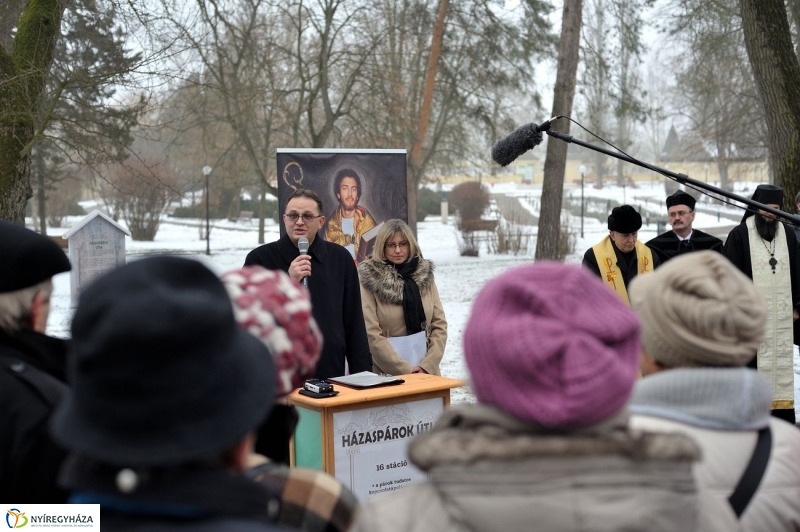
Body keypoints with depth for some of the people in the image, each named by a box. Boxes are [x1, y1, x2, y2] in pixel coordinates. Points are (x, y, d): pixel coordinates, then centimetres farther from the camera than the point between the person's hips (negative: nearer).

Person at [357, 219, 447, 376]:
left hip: (426, 373, 3)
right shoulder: (369, 279, -6)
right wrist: (405, 370, -15)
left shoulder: (425, 274, 6)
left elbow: (439, 325, 4)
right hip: (387, 375, -3)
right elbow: (371, 334, -12)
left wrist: (427, 365, -8)